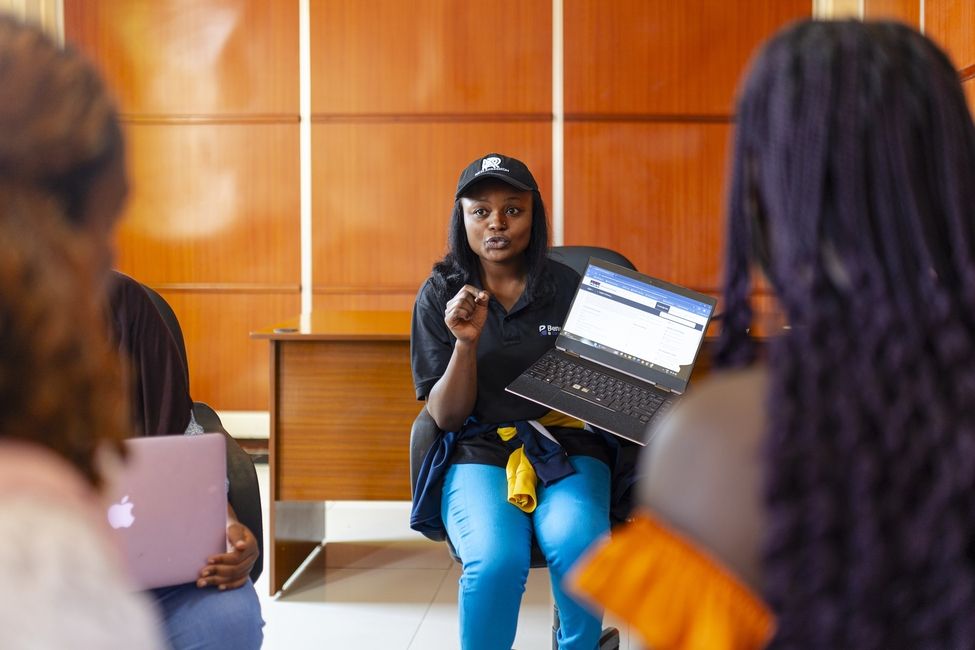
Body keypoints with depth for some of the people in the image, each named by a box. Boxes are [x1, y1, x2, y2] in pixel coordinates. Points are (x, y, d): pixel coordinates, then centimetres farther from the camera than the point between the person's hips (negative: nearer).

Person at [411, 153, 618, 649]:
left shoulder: (571, 288, 4)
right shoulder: (439, 296, 4)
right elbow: (446, 416, 1)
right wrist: (467, 342, -16)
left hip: (568, 448, 1)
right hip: (479, 452, 0)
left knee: (576, 547, -31)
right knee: (496, 560, -31)